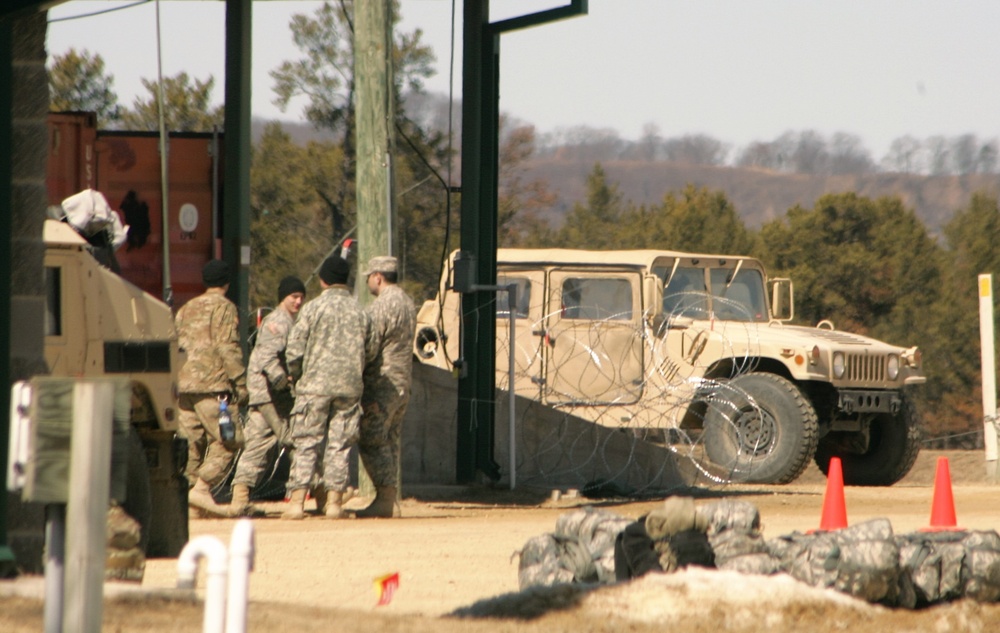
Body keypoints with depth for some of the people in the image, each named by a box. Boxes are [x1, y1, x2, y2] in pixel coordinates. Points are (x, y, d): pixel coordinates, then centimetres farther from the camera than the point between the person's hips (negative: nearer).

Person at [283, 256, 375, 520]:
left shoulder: (313, 308, -4)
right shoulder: (360, 313, 6)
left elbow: (294, 351, -5)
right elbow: (369, 352, 10)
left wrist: (297, 375, 12)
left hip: (316, 384, -2)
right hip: (350, 387, 2)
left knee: (307, 444, -1)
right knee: (340, 445, 7)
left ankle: (297, 500, -8)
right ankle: (334, 501, 4)